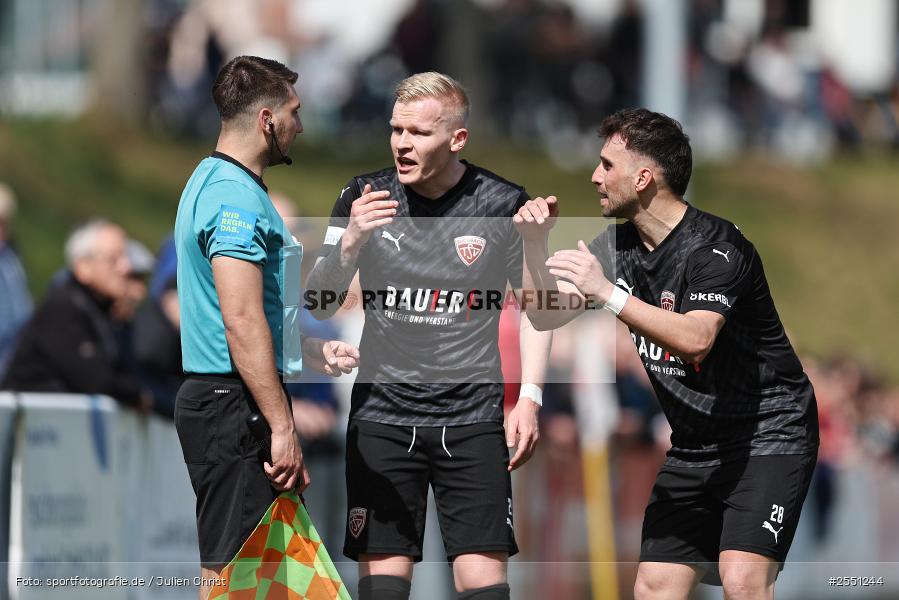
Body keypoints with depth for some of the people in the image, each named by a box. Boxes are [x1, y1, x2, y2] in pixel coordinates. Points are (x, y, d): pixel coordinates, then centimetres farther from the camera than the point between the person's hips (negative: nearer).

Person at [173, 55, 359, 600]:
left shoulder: (216, 183, 18)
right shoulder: (237, 197, -16)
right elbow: (243, 321, -23)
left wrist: (312, 351, 28)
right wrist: (283, 427, -24)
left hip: (215, 398, 11)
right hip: (233, 407, -11)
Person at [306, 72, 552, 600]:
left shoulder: (503, 205, -2)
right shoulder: (364, 197, 1)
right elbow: (320, 306, 1)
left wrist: (529, 397, 0)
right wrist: (351, 240, -17)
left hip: (472, 418, -1)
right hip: (382, 414, 1)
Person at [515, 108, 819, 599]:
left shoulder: (716, 247, -19)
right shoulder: (619, 246, 6)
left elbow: (695, 339, -35)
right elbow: (547, 315, 9)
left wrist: (608, 293, -40)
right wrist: (535, 244, -7)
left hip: (767, 432, -8)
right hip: (694, 444, 8)